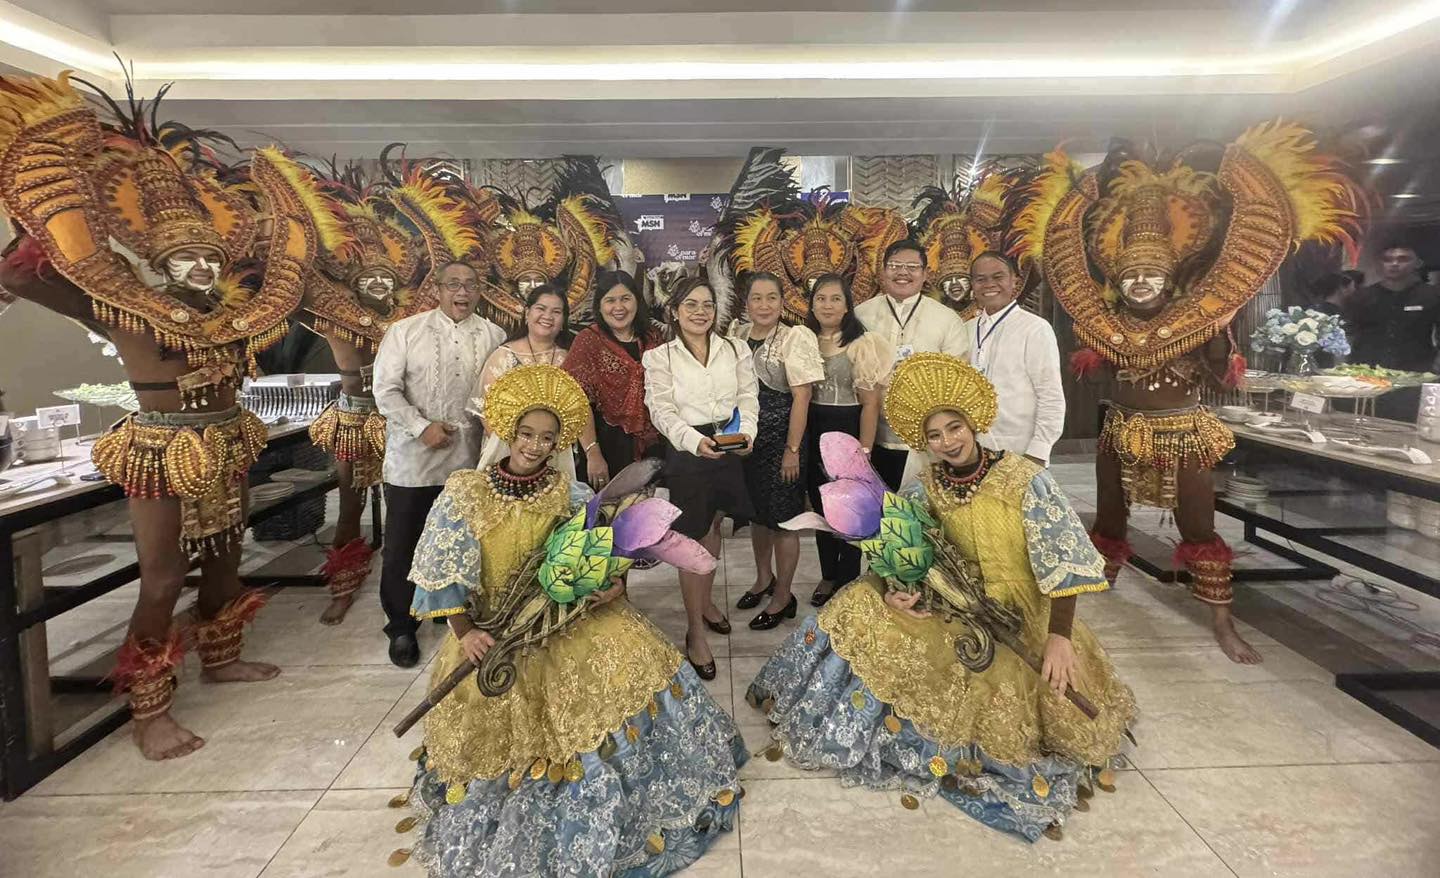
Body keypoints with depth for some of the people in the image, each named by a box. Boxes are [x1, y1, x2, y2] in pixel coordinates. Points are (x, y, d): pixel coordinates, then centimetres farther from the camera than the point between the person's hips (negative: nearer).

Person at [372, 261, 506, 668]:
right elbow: (386, 389, -4)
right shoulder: (405, 331, 0)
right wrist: (422, 427, -13)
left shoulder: (493, 336, 5)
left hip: (468, 459, 2)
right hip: (412, 458, -1)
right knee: (402, 546, 6)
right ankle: (401, 627, 23)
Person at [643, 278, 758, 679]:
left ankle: (705, 601, 40)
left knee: (714, 526, 18)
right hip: (686, 450, -4)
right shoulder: (660, 357, -3)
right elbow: (662, 412, -9)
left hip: (730, 448, 4)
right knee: (693, 538, -1)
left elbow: (748, 397, 4)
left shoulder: (735, 350, 6)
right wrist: (695, 440, -24)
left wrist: (746, 432, -15)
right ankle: (695, 633, 10)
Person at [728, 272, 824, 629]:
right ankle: (764, 578, 39)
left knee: (782, 518, 3)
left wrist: (792, 450, -15)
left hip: (781, 440, -5)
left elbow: (801, 397, -13)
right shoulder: (737, 336, 5)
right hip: (746, 438, 5)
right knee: (757, 512, 18)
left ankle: (783, 597, 19)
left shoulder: (795, 338, -10)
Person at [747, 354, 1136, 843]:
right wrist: (893, 590, -20)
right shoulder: (930, 486, -2)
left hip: (1022, 616, -4)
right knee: (865, 603, -8)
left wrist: (1059, 637, -24)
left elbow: (1064, 559, -17)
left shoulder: (1023, 479, -15)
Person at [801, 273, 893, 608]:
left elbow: (870, 403, -10)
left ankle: (848, 580, 23)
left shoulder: (861, 343, -10)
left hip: (847, 431, -5)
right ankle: (828, 576, 31)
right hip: (813, 433, 5)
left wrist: (864, 451, -13)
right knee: (820, 507, 15)